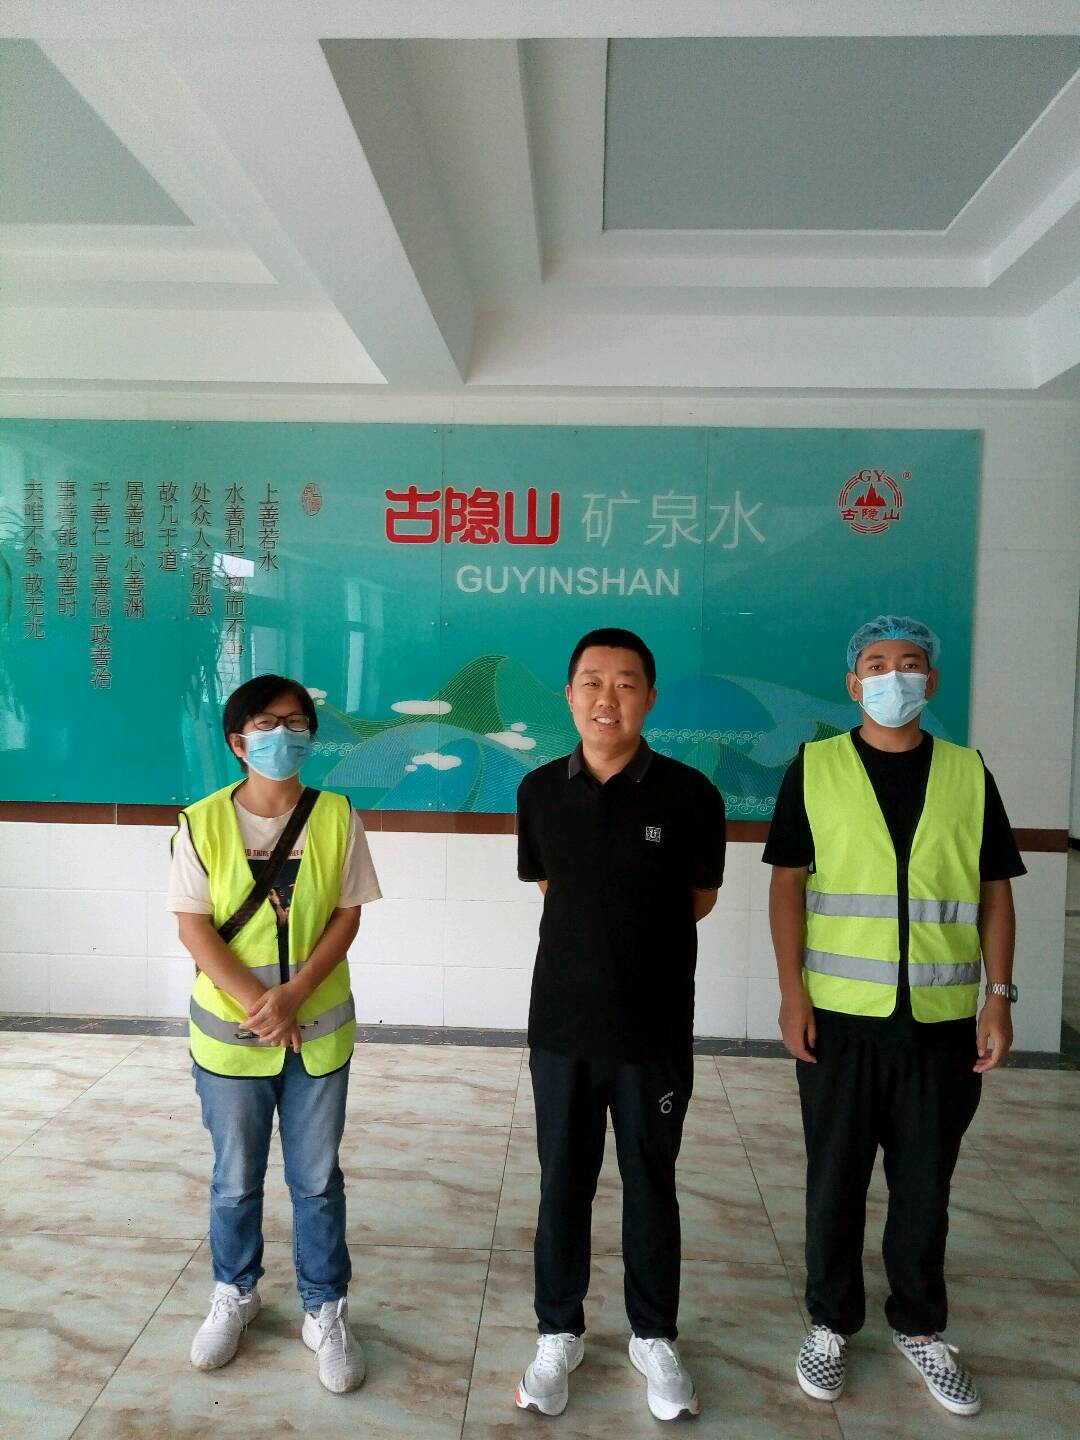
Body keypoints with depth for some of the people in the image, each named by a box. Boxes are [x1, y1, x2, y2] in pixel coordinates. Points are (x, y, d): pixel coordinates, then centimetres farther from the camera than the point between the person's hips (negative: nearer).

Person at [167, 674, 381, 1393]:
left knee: (318, 1179, 13)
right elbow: (194, 926, -9)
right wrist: (257, 1005, -17)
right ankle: (235, 1293, 44)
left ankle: (326, 1310, 33)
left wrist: (293, 994, -18)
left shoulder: (336, 816, -7)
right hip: (230, 1034, 0)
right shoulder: (203, 822, -9)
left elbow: (348, 916, -6)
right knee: (236, 1180, 18)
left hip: (319, 1031, 0)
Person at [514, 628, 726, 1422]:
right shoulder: (540, 791, -4)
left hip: (657, 1029, -1)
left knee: (652, 1187, 15)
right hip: (562, 1025, 2)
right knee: (563, 1184, 15)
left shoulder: (689, 795, -11)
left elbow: (700, 900, 3)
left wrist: (635, 931, 2)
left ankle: (655, 1337, 37)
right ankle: (559, 1333, 37)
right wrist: (604, 933, 5)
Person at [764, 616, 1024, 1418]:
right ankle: (832, 1322, 31)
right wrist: (792, 991, -8)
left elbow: (995, 892, 6)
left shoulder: (968, 773, 4)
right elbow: (788, 884, -2)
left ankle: (920, 1328, 35)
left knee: (926, 1182, 15)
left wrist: (1000, 996, -1)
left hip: (941, 1018, 2)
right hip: (842, 1015, -1)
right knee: (836, 1179, 12)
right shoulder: (814, 769, -2)